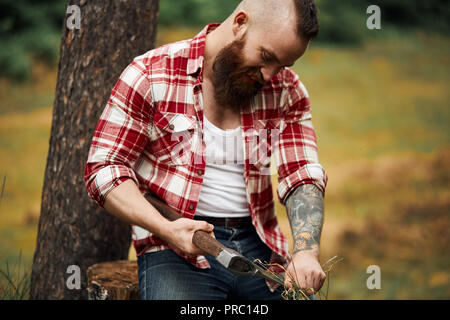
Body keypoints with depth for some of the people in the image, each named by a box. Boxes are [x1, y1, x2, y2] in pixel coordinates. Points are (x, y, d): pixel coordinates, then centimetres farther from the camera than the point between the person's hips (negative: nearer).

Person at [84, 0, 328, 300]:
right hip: (177, 249, -4)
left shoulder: (286, 89, 6)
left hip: (258, 245, 4)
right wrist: (166, 228, -20)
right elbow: (104, 169, -5)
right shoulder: (151, 75, -5)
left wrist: (306, 252, -18)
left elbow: (304, 177, 1)